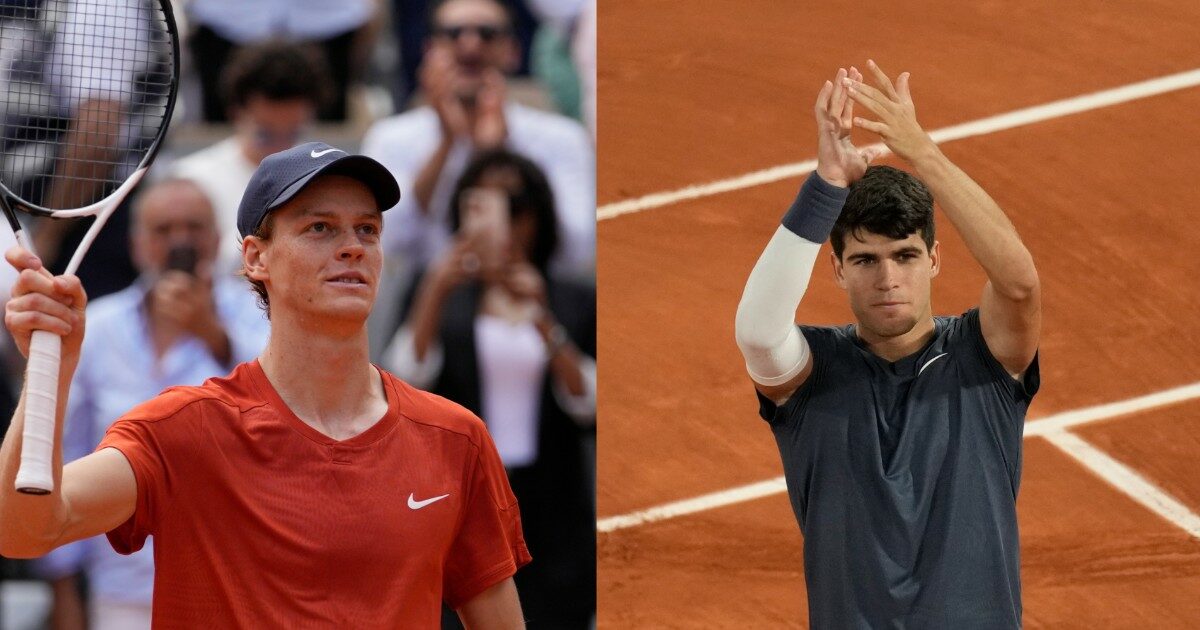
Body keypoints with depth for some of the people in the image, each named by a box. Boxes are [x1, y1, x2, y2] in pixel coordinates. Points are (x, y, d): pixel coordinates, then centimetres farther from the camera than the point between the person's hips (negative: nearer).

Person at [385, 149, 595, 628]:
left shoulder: (575, 304, 9)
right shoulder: (443, 300, 9)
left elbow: (590, 410, -2)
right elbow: (406, 382, -8)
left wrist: (545, 325, -14)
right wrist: (436, 292, -20)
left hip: (552, 533, 1)